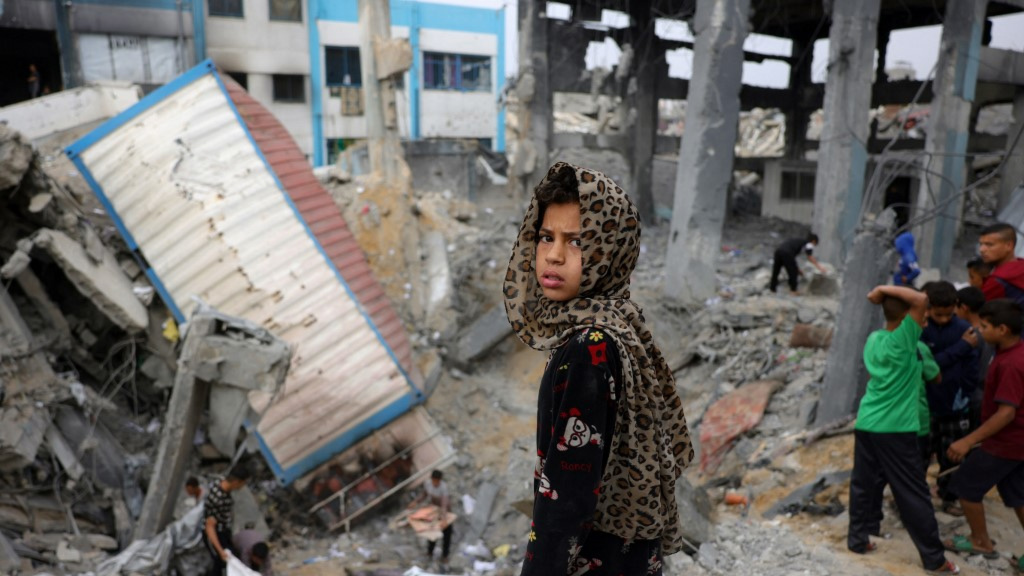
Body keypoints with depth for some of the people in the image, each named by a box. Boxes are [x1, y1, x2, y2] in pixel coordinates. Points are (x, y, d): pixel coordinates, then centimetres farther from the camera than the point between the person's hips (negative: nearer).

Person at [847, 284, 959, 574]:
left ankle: (858, 538, 22)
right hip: (895, 429, -6)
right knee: (914, 494, 5)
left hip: (866, 423, 7)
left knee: (864, 485, 14)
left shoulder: (873, 339, 5)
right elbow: (922, 300, -24)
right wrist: (885, 289, -17)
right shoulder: (903, 341, -16)